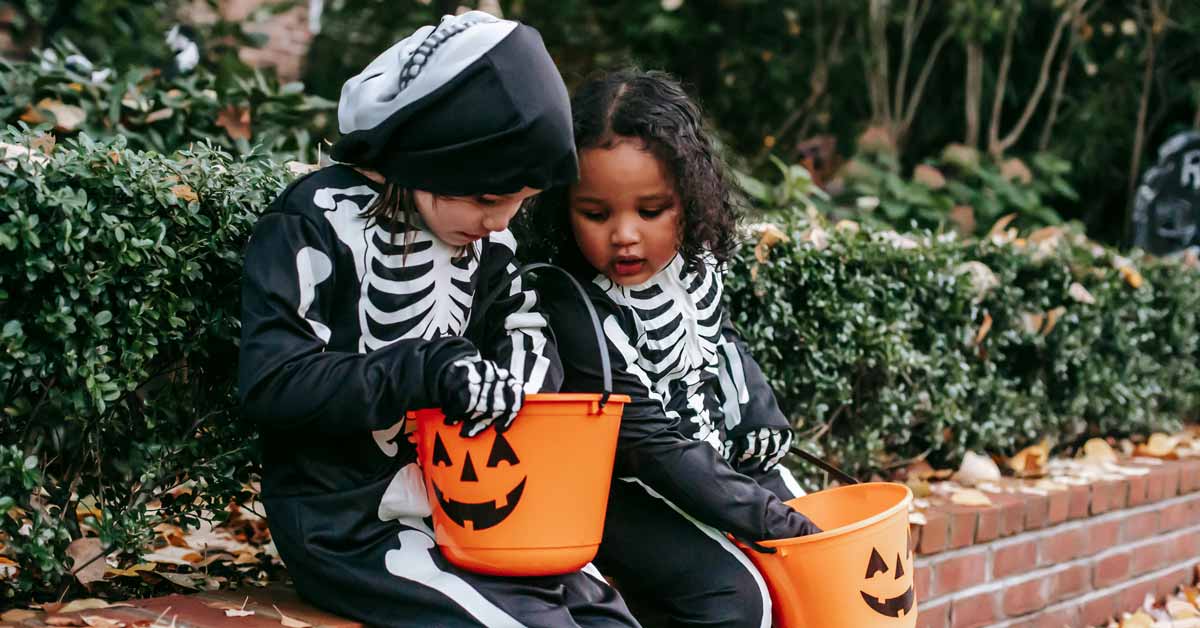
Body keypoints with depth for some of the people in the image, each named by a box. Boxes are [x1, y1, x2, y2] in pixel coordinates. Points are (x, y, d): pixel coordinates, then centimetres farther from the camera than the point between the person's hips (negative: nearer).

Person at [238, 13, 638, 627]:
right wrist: (427, 371, -27)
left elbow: (531, 335, 12)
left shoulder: (481, 235, 5)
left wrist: (508, 380, -13)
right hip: (347, 523, -7)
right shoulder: (317, 225, -14)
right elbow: (269, 384, -20)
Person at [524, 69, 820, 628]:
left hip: (715, 455, 8)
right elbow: (655, 449, -29)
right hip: (626, 491, -7)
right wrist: (769, 519, -28)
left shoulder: (693, 265, -6)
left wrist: (765, 431, 5)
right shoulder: (576, 314, -28)